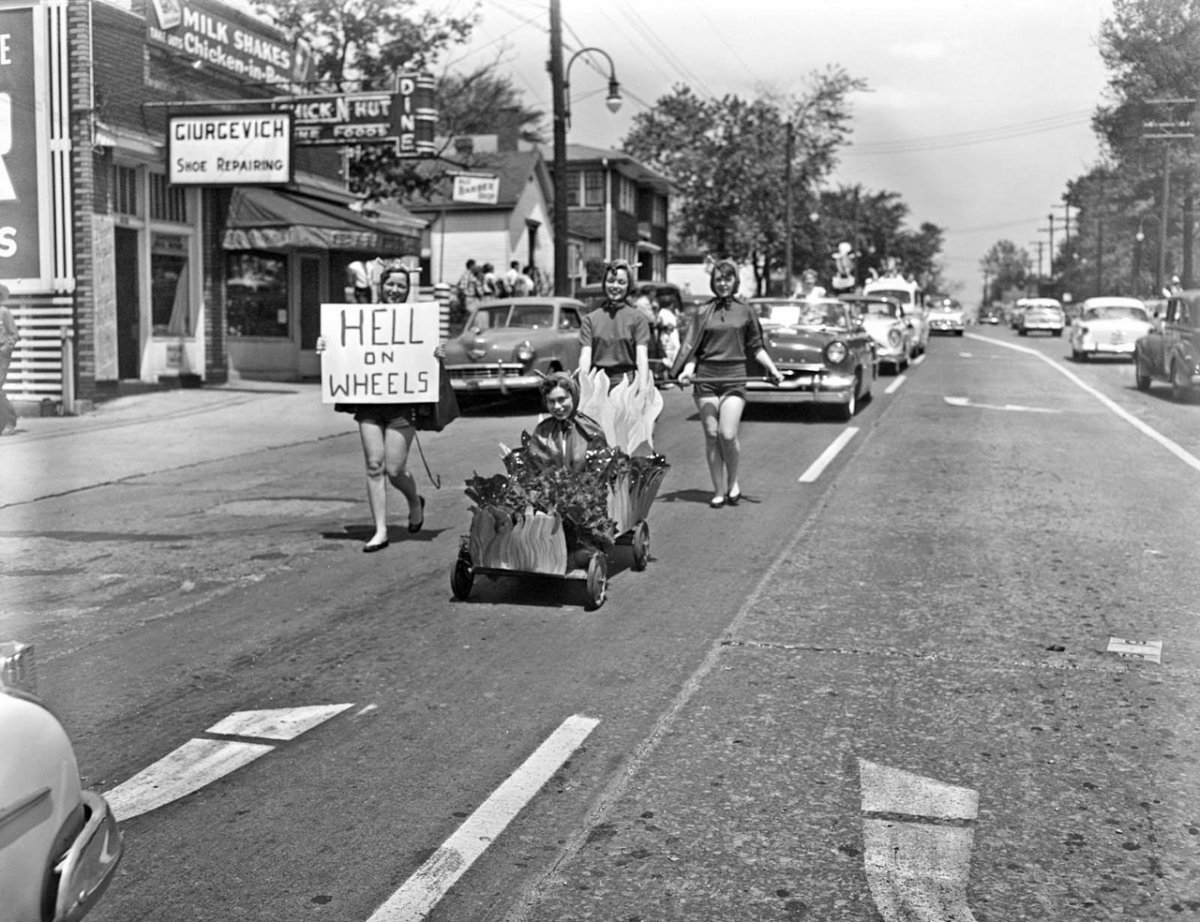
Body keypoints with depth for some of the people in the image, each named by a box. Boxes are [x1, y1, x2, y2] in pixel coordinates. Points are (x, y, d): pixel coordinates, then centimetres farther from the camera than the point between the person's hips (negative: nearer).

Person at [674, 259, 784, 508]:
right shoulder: (704, 311, 8)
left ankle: (733, 484, 11)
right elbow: (693, 347, 9)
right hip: (706, 376, 1)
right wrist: (688, 370, -7)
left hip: (734, 376, -1)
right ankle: (719, 490, 11)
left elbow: (755, 347, 14)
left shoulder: (745, 311, 8)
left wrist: (772, 368, 2)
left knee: (728, 434, -12)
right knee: (711, 435, 0)